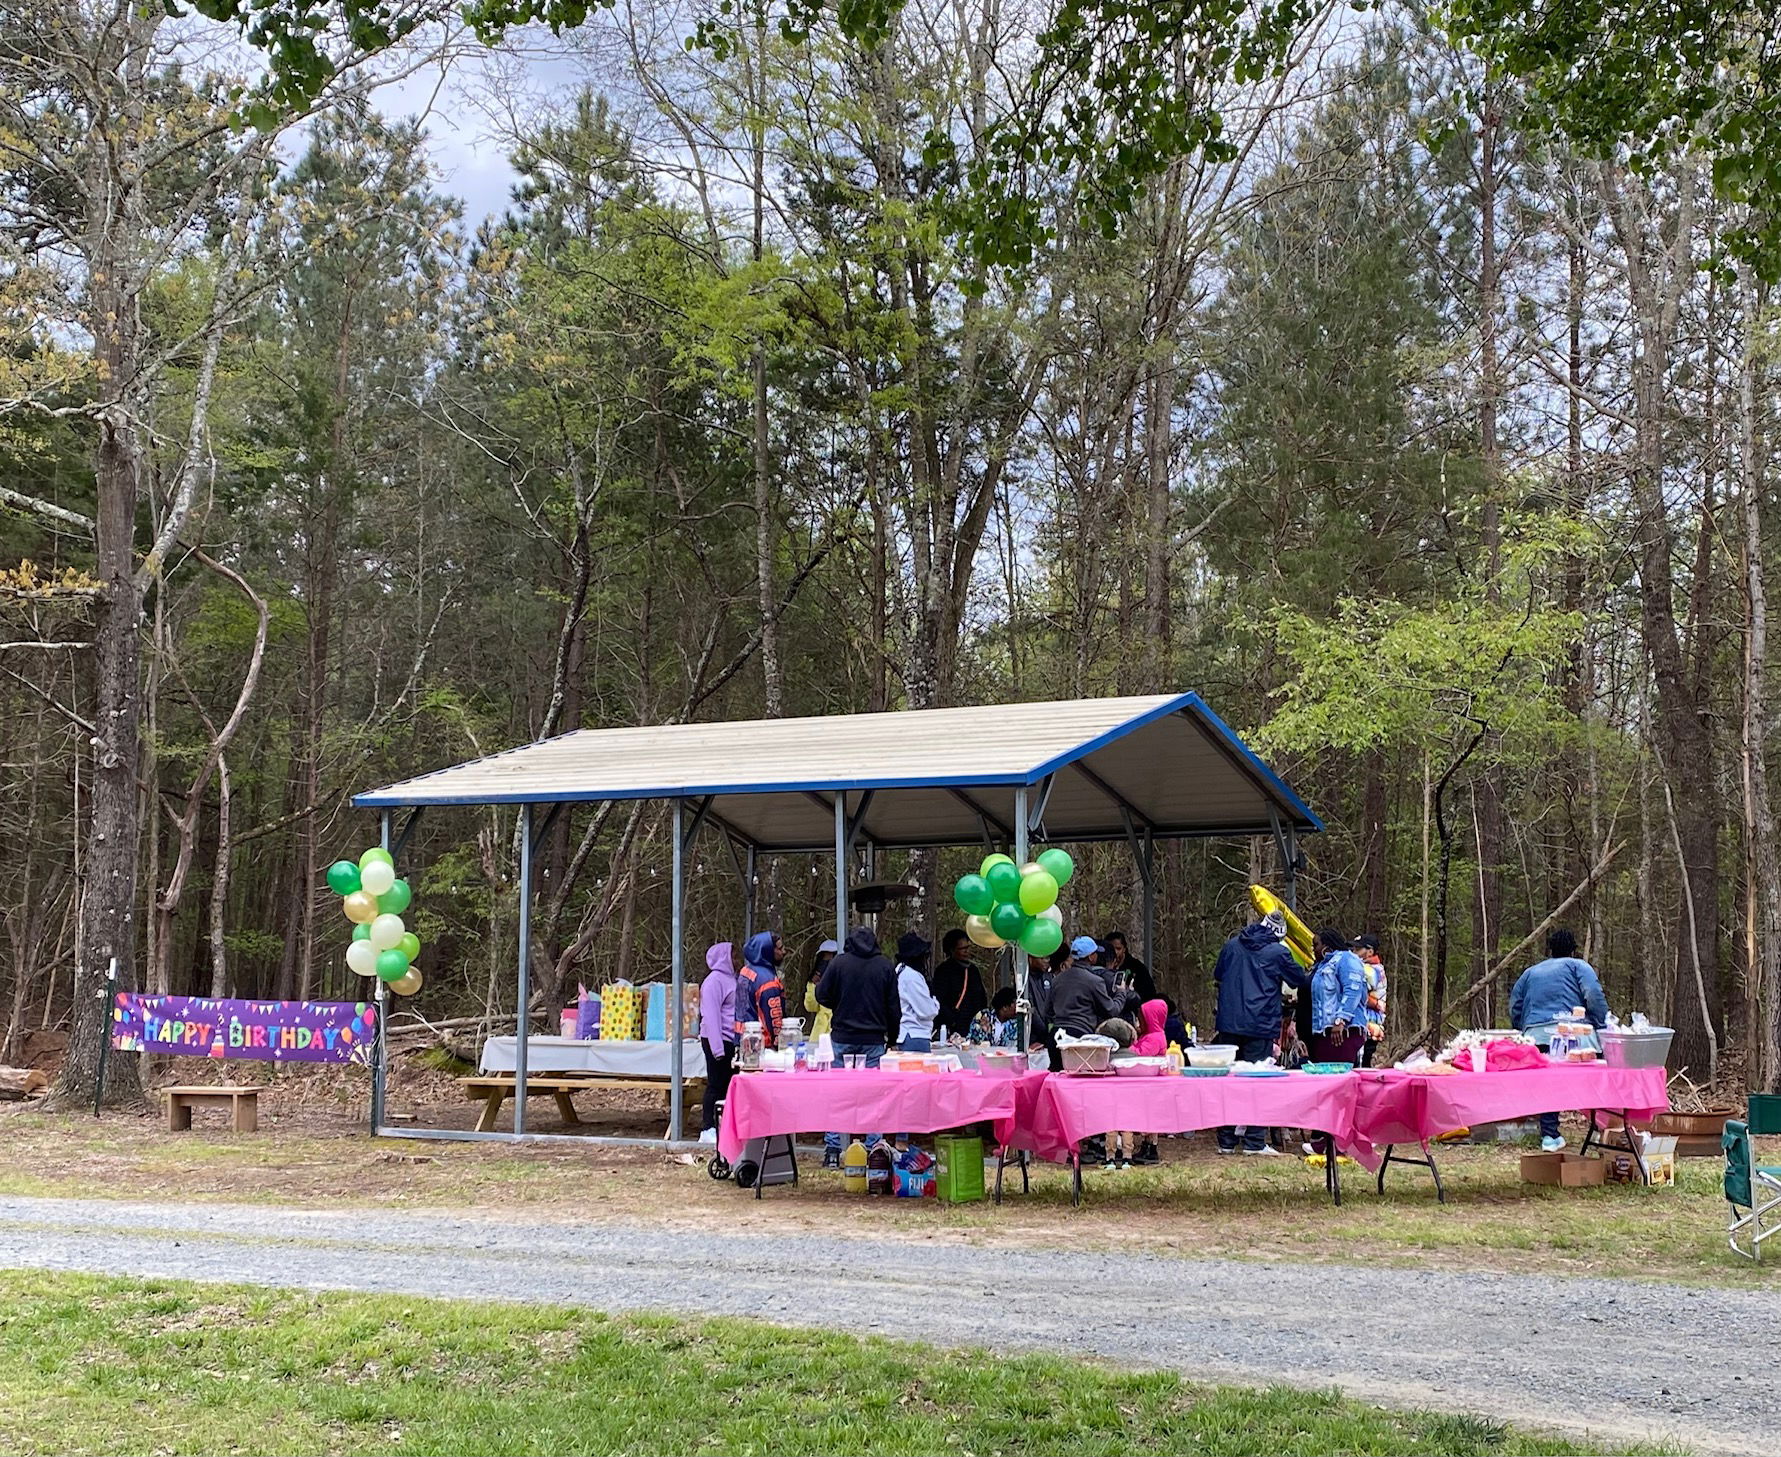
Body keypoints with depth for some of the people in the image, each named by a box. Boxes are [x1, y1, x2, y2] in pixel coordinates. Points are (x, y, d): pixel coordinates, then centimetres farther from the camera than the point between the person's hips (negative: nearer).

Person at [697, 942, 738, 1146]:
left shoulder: (730, 979, 18)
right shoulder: (714, 980, -10)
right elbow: (711, 1015, -15)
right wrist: (717, 1047, -20)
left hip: (731, 1040, 8)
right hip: (718, 1039, -8)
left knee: (727, 1085, 7)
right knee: (716, 1086, -5)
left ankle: (722, 1127, 10)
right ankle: (708, 1130, -1)